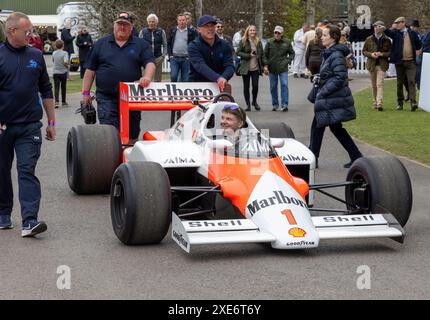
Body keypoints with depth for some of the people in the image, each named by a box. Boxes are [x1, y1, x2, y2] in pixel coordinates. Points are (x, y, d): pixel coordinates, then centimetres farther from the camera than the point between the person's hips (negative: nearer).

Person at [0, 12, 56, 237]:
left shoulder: (36, 56, 8)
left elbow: (46, 90, 15)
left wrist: (51, 121, 13)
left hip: (29, 126, 1)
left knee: (27, 171, -9)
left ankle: (29, 221, -16)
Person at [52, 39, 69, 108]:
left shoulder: (54, 53, 4)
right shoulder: (65, 53, -9)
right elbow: (65, 61, -23)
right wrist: (67, 66, -7)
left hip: (55, 72, 2)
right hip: (63, 72, -2)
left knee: (56, 87, -3)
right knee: (63, 87, 13)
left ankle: (57, 102, -20)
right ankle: (63, 102, 23)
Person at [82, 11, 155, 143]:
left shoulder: (141, 45, 9)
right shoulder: (100, 44, 10)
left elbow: (150, 64, -2)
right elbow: (90, 70, 11)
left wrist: (147, 77, -23)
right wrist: (85, 92, 6)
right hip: (106, 98, -1)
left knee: (132, 135, 8)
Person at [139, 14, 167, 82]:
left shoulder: (161, 31, 5)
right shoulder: (143, 31, 4)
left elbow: (165, 45, 7)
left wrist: (163, 55, -5)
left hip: (158, 58, 1)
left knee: (158, 79, 6)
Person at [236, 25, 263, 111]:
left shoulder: (258, 42, 9)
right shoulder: (243, 41, 0)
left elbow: (261, 54, 12)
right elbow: (238, 52, -5)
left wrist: (262, 66, 5)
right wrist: (249, 55, -13)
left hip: (255, 68, 2)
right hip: (245, 67, -1)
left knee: (255, 85, -6)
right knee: (246, 86, 4)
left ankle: (254, 101, 18)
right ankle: (248, 104, 16)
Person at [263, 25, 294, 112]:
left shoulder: (287, 42, 1)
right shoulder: (269, 42, -1)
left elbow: (292, 53, 13)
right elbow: (265, 55, 3)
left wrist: (288, 61, -2)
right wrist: (265, 65, -6)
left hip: (283, 69, -1)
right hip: (272, 69, 1)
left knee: (284, 85, -10)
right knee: (273, 87, 8)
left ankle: (284, 105, -7)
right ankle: (275, 104, 20)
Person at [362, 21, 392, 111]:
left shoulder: (387, 40, 1)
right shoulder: (369, 39, 7)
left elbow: (390, 52, 2)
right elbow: (364, 51, 9)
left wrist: (382, 54, -15)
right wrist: (371, 54, -10)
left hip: (382, 64, -3)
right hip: (371, 64, 3)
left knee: (380, 84, -15)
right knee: (374, 85, 11)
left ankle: (379, 103, -21)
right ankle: (375, 102, 23)